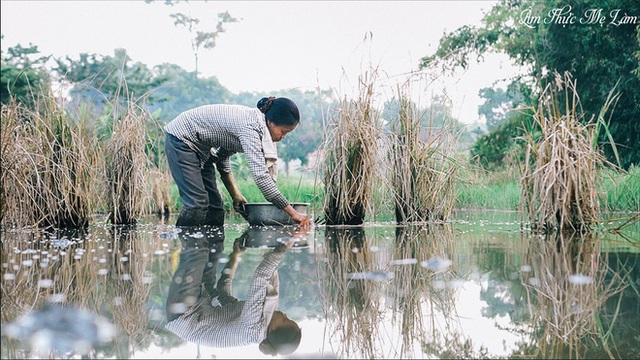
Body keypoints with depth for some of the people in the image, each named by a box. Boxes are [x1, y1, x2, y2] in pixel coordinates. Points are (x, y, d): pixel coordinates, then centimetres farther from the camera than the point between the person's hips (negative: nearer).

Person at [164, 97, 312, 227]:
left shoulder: (255, 122, -1)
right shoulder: (250, 127, -30)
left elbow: (223, 156, 8)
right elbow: (260, 175, -38)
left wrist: (235, 196, 1)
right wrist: (293, 213, -37)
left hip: (200, 149, 9)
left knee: (214, 206, 3)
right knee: (197, 204, -18)